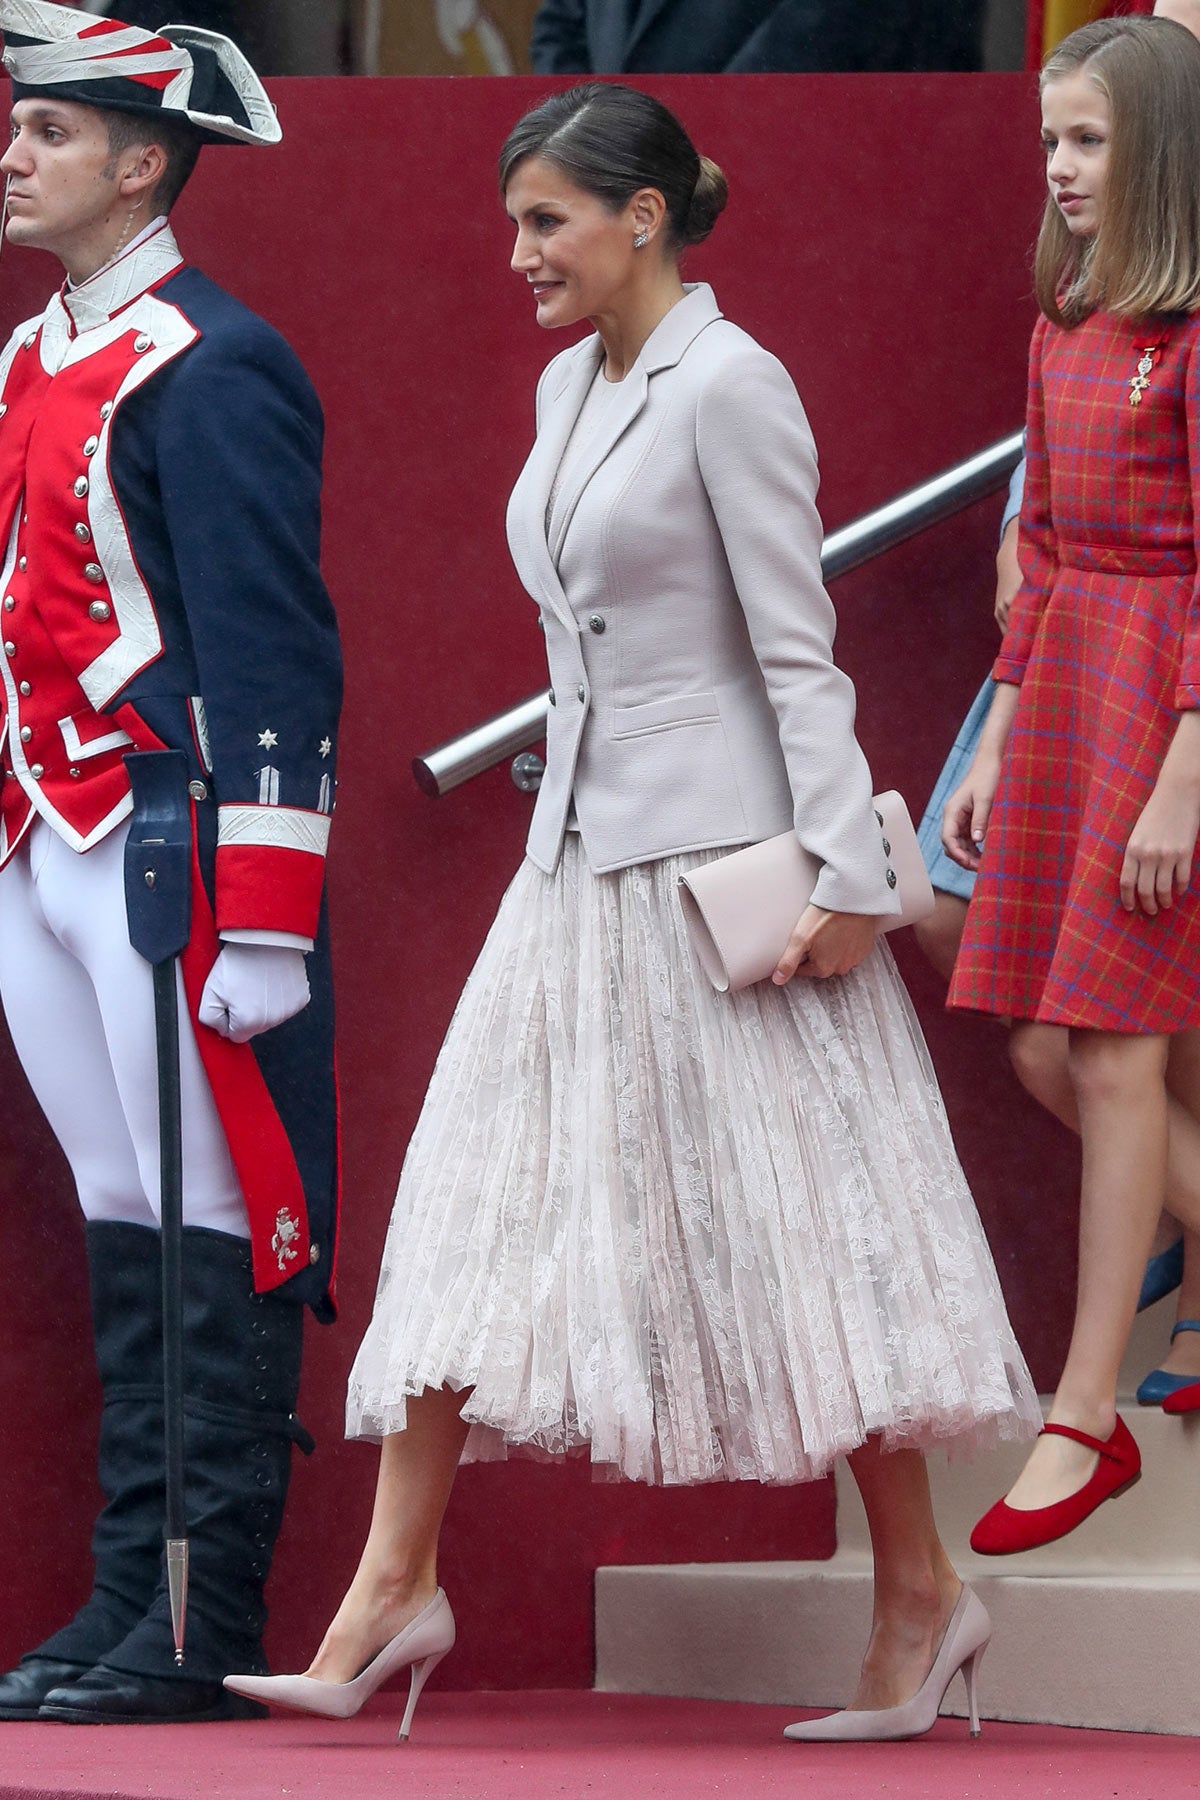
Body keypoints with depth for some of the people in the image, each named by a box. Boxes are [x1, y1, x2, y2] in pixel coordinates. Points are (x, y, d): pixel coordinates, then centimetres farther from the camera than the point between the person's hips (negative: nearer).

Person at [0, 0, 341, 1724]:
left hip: (166, 855, -9)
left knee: (217, 1229, -4)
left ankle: (208, 1628, -2)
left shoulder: (211, 370, -12)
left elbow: (273, 658, -15)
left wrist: (265, 920, -19)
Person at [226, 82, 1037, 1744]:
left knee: (793, 1219, -3)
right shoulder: (572, 385, 12)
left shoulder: (729, 388, -12)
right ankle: (398, 1581, 2)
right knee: (481, 1200, 2)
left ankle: (920, 1591, 6)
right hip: (582, 851, 8)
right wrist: (572, 799, 19)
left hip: (723, 857, -8)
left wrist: (842, 875, -18)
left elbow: (798, 650, -14)